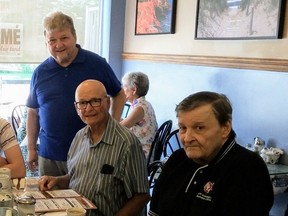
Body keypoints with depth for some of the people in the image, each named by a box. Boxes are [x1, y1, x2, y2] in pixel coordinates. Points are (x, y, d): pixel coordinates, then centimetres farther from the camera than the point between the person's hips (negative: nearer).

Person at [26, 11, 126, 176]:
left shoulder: (97, 64, -4)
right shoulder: (40, 72, 4)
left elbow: (119, 95, 7)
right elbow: (33, 112, 12)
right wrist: (31, 148, 11)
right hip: (49, 155, 3)